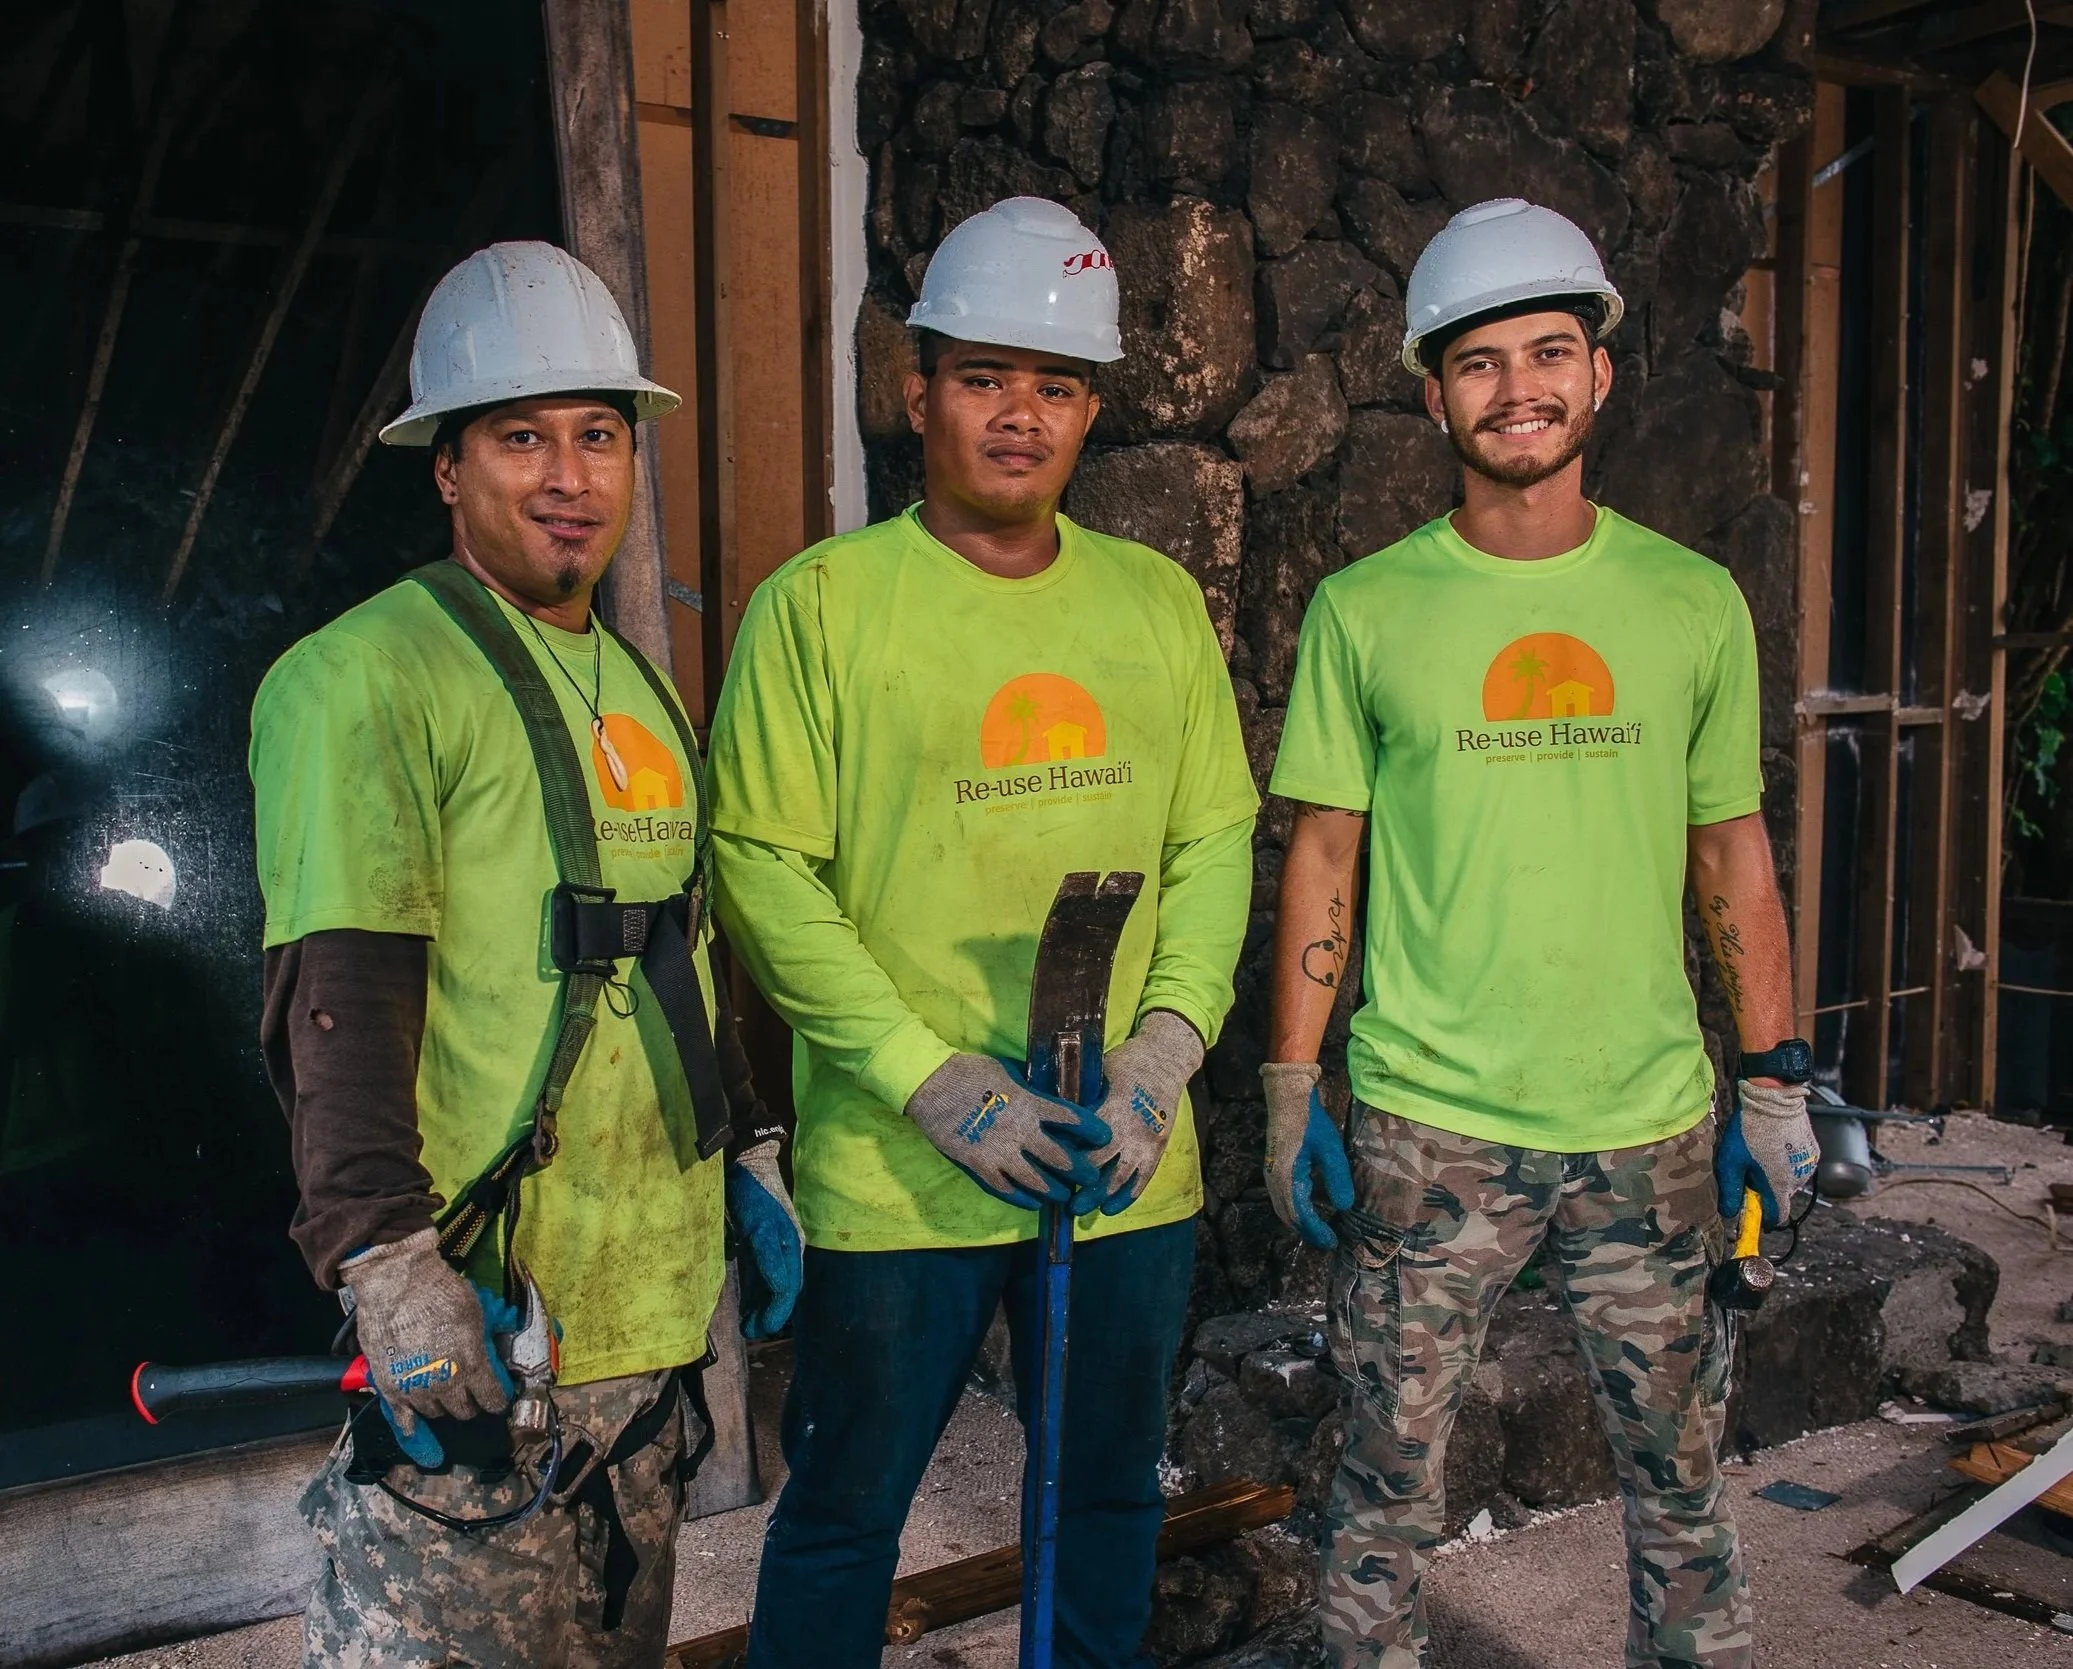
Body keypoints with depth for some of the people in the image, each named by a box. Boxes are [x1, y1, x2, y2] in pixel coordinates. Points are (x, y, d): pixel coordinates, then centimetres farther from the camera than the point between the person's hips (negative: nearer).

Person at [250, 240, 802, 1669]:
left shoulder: (639, 689, 15)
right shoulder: (371, 677, -12)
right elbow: (335, 1000, -19)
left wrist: (748, 1157, 17)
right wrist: (390, 1266, -26)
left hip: (657, 1304, 8)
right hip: (477, 1321, -8)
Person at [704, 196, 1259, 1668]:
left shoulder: (1159, 602, 7)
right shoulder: (822, 602, -6)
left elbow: (1214, 843, 7)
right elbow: (762, 868, -11)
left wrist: (1159, 1057, -7)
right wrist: (937, 1083, -17)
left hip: (1131, 1168, 4)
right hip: (893, 1174, -4)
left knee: (1112, 1495, 20)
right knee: (845, 1515, 10)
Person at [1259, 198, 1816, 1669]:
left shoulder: (1694, 600, 4)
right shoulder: (1366, 610, -1)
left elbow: (1733, 858, 9)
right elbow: (1322, 860, 1)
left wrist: (1775, 1087, 6)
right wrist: (1293, 1091, -2)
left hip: (1650, 1123, 2)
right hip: (1426, 1124, -1)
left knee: (1680, 1471, 15)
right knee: (1390, 1475, 9)